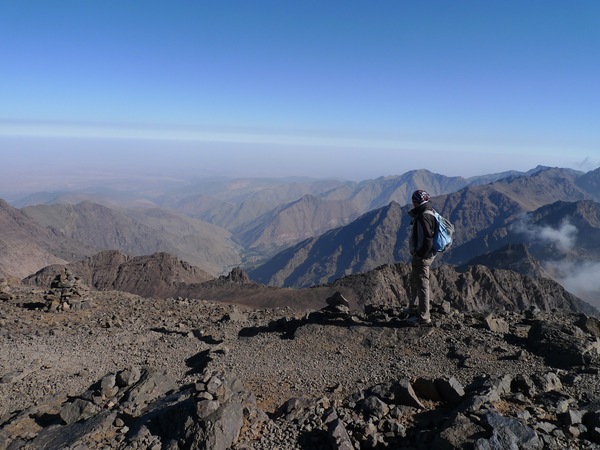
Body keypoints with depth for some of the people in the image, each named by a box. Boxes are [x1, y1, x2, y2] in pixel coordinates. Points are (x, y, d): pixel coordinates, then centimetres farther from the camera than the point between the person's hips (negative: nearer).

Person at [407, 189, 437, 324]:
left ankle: (423, 316, 9)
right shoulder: (430, 213, 9)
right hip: (428, 254, 11)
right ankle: (414, 309, 39)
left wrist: (419, 254, -18)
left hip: (422, 257, -11)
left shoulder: (422, 218, -23)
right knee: (414, 281, 24)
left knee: (422, 285, -1)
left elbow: (427, 241, -28)